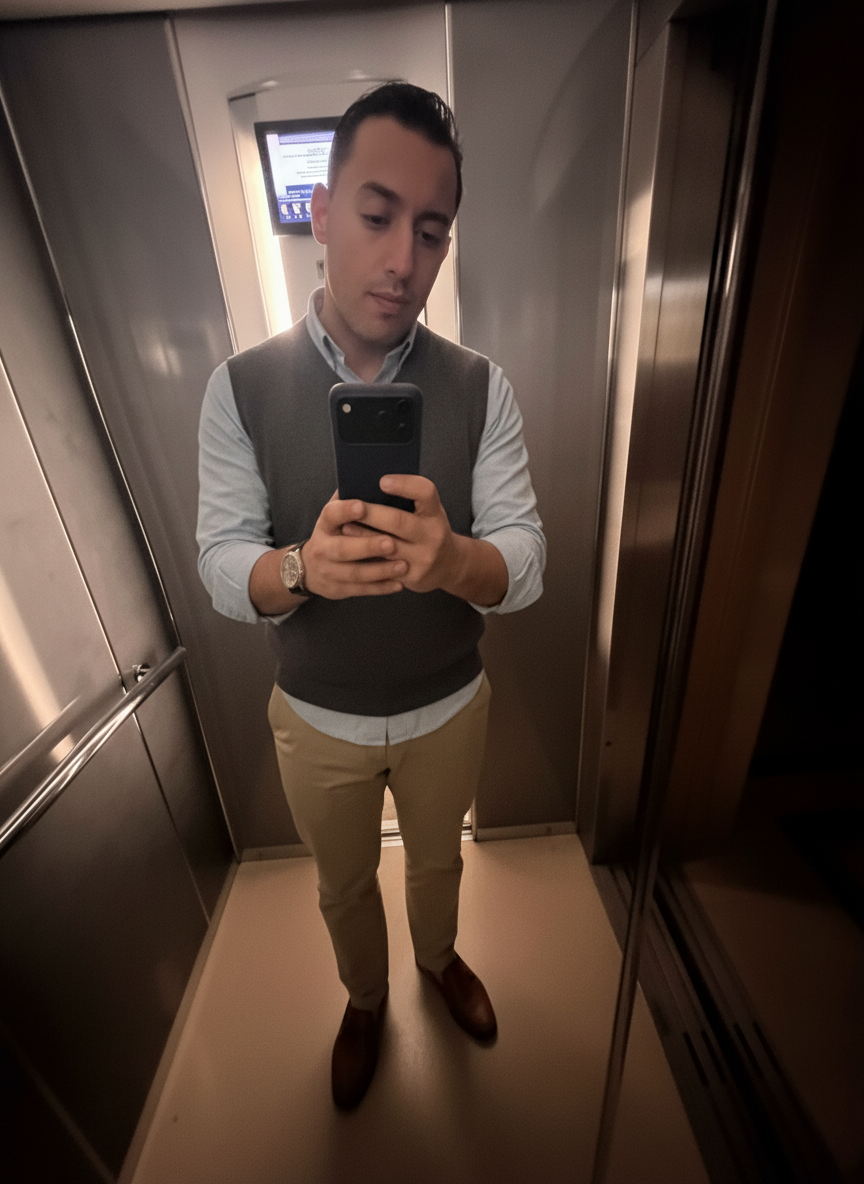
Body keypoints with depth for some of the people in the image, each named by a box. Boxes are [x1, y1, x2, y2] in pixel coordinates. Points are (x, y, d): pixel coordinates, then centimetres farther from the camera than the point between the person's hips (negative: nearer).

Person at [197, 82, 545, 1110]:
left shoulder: (481, 388, -12)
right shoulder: (240, 388, -12)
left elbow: (525, 564, -16)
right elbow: (222, 566, -13)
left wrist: (451, 557, -38)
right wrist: (302, 567, -35)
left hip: (450, 707, 1)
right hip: (317, 719, 1)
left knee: (438, 860, 30)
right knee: (343, 888, 28)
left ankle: (440, 957, 68)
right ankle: (364, 1000, 65)